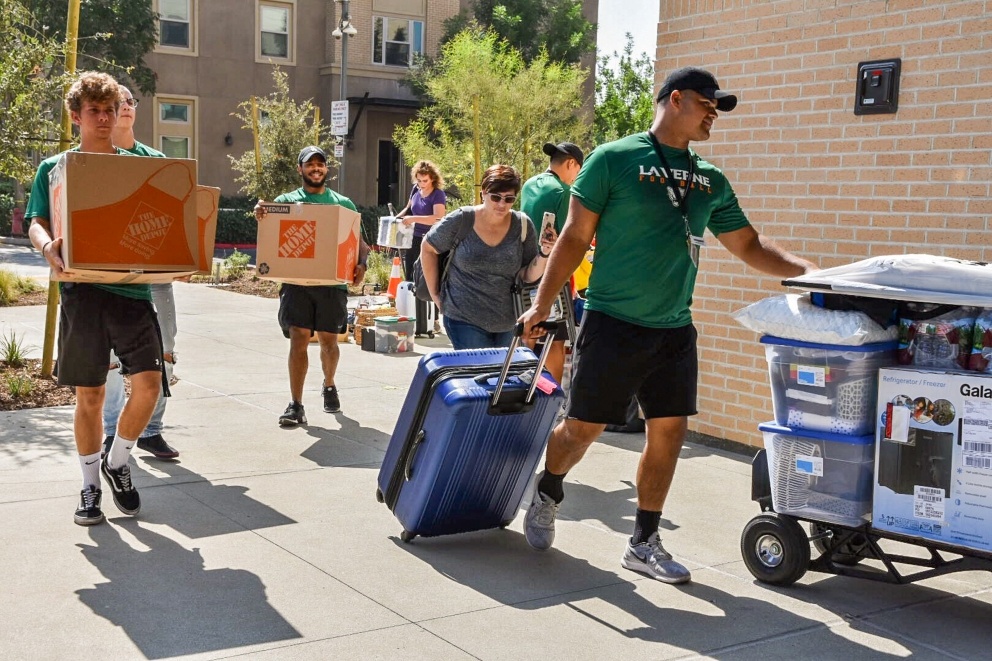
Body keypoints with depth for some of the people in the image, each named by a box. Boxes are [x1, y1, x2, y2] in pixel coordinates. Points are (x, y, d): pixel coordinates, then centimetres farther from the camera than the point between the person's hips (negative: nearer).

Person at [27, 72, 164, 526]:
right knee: (89, 394, 3)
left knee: (148, 384, -10)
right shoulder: (55, 168, 10)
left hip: (133, 286, 1)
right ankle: (90, 484, 20)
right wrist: (49, 248, -22)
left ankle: (117, 462, 16)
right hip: (83, 289, -1)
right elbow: (37, 223, 1)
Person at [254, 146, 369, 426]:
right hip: (297, 280, -1)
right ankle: (296, 405, -5)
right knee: (298, 339, -7)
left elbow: (359, 241, 13)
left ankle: (329, 385, 37)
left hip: (332, 282, 1)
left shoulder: (343, 203, 12)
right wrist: (260, 217, -26)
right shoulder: (286, 201, 8)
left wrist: (361, 264, -7)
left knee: (328, 340, 11)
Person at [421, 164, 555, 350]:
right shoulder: (461, 221, -11)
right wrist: (435, 294, 1)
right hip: (464, 319, -4)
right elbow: (428, 248, 2)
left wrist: (544, 253, -18)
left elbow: (529, 276, 0)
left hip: (506, 324, 4)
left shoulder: (522, 225, -3)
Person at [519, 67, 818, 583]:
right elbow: (575, 237, -4)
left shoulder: (711, 181, 12)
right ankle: (547, 494, 34)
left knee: (669, 430, 5)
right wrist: (542, 304, -7)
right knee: (584, 426, 2)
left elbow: (747, 244, 17)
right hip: (613, 323, -5)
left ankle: (644, 543, 21)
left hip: (674, 329, 6)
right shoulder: (614, 160, -6)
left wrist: (806, 270, 4)